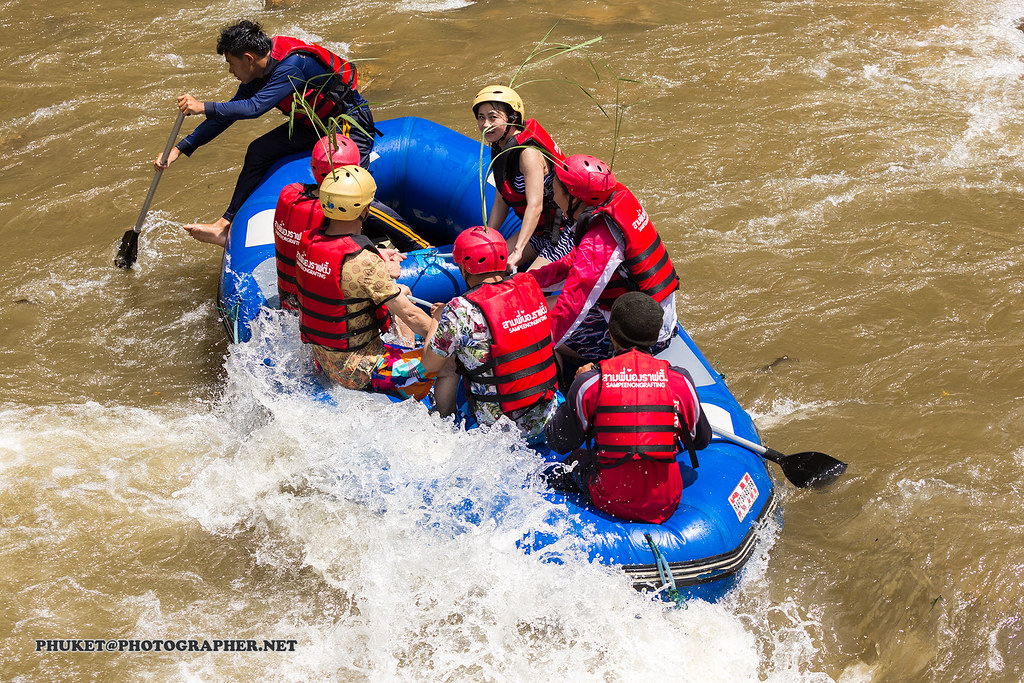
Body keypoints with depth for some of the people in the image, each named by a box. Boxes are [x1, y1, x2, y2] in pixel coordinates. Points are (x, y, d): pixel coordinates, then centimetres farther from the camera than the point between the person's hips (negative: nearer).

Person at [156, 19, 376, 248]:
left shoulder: (291, 66, -29)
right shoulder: (258, 74, -1)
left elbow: (255, 108, -35)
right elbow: (229, 112, 6)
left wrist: (203, 107, -31)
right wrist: (181, 148, 4)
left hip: (351, 124, -9)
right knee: (258, 151, 0)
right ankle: (227, 227, 5)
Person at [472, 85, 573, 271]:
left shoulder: (529, 153, -25)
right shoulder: (500, 149, 3)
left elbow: (535, 206, -33)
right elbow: (501, 202, 8)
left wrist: (517, 252, -39)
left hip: (565, 233, -9)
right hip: (537, 231, 9)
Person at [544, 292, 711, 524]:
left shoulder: (590, 383, -11)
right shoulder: (679, 380, -6)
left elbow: (557, 442, 2)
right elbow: (701, 440, 9)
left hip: (610, 503, -1)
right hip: (665, 507, 1)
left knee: (576, 460, 29)